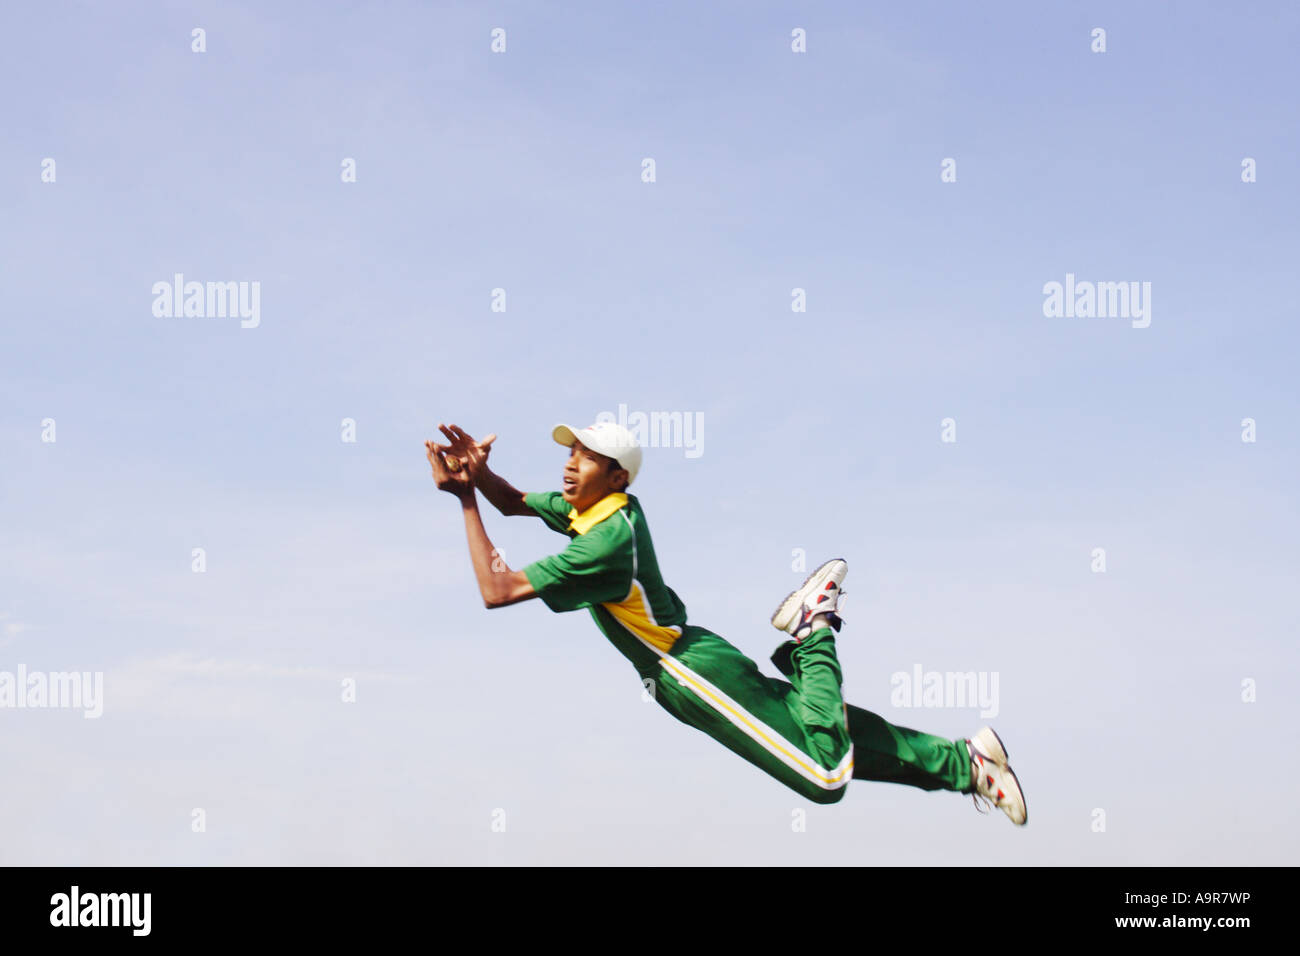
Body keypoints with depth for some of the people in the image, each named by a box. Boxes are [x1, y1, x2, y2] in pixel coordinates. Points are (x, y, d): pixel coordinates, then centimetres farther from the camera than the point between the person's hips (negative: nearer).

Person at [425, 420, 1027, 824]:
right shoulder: (591, 506, 4)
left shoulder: (606, 541, -23)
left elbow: (498, 591, -25)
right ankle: (962, 759, 14)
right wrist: (478, 470, -2)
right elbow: (512, 503, 19)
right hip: (693, 661, 9)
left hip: (693, 673, -9)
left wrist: (467, 501, -22)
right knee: (834, 739, 12)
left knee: (826, 776, -11)